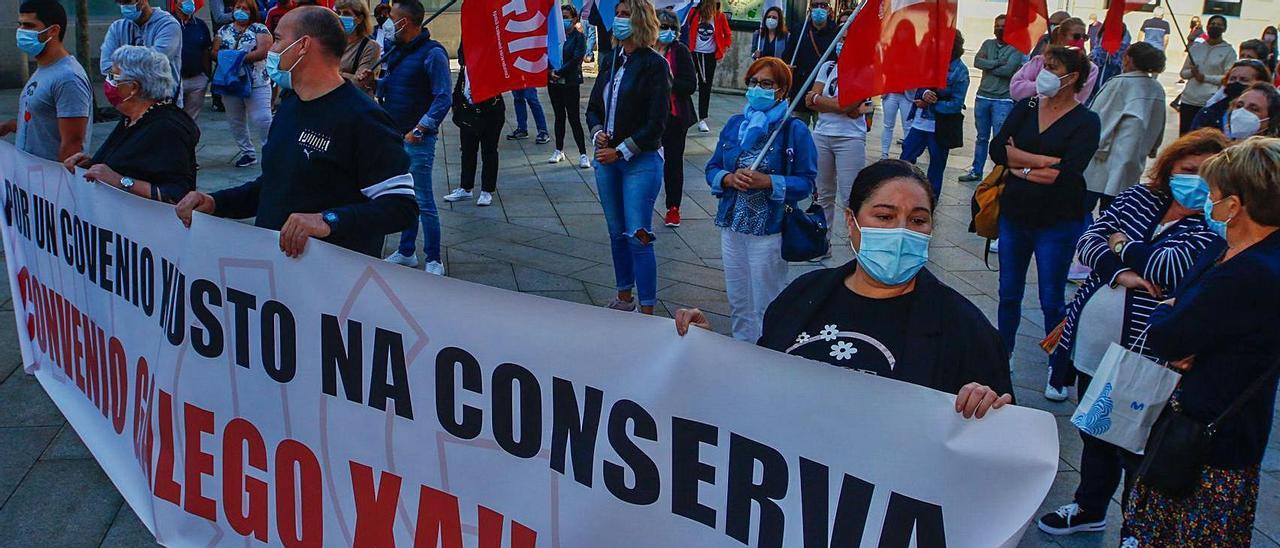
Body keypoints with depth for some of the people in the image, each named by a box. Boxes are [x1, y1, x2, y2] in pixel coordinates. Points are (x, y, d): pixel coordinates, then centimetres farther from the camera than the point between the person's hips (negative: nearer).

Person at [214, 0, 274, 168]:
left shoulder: (259, 29, 0)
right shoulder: (224, 31, 14)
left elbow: (263, 52, -14)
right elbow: (214, 51, 8)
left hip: (256, 83, -5)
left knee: (261, 119, -12)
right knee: (235, 121, 10)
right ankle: (247, 152, 21)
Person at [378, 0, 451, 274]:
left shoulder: (432, 53, -12)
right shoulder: (397, 52, 12)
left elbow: (444, 98, -16)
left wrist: (419, 130, -19)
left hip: (417, 140, -8)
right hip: (395, 136, 8)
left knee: (423, 202, -5)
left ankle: (433, 261, 4)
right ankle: (406, 252, 27)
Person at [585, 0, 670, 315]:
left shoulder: (654, 64, -10)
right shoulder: (610, 61, 9)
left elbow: (656, 123, -14)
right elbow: (593, 108, 16)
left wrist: (621, 151, -15)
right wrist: (597, 133, -4)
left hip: (641, 161, -6)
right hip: (606, 159, 6)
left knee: (638, 237, -9)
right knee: (616, 232, 13)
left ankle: (647, 311, -4)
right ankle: (624, 297, 27)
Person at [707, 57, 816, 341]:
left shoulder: (795, 130, -8)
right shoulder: (734, 124, 7)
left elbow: (805, 182, -10)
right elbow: (712, 168, 9)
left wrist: (767, 182, -23)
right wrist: (729, 179, -13)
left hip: (770, 230, -5)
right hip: (731, 225, 5)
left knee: (765, 307, 4)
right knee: (737, 302, 16)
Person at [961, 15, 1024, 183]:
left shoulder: (1016, 48, -4)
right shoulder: (988, 44, 10)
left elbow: (1008, 70, -18)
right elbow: (977, 61, -6)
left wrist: (988, 67, -7)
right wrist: (998, 62, -13)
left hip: (1003, 101, -5)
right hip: (983, 97, 5)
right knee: (982, 137, 13)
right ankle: (976, 171, 22)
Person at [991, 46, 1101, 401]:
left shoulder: (1085, 122, -8)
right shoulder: (1025, 108, 5)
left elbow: (1065, 174, -21)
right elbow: (997, 150, -10)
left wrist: (1020, 165, -12)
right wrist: (1043, 161, -17)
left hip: (1057, 224, -4)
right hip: (1014, 215, 4)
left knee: (1051, 301, 3)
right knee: (1008, 294, 14)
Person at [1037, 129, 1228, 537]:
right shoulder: (1139, 197, 6)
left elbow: (1169, 267, -25)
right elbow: (1087, 241, -1)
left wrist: (1123, 246, -7)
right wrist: (1119, 272, -19)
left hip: (1140, 361, -6)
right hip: (1091, 347, 6)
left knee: (1134, 450, 4)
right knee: (1094, 435, 24)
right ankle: (1089, 508, 45)